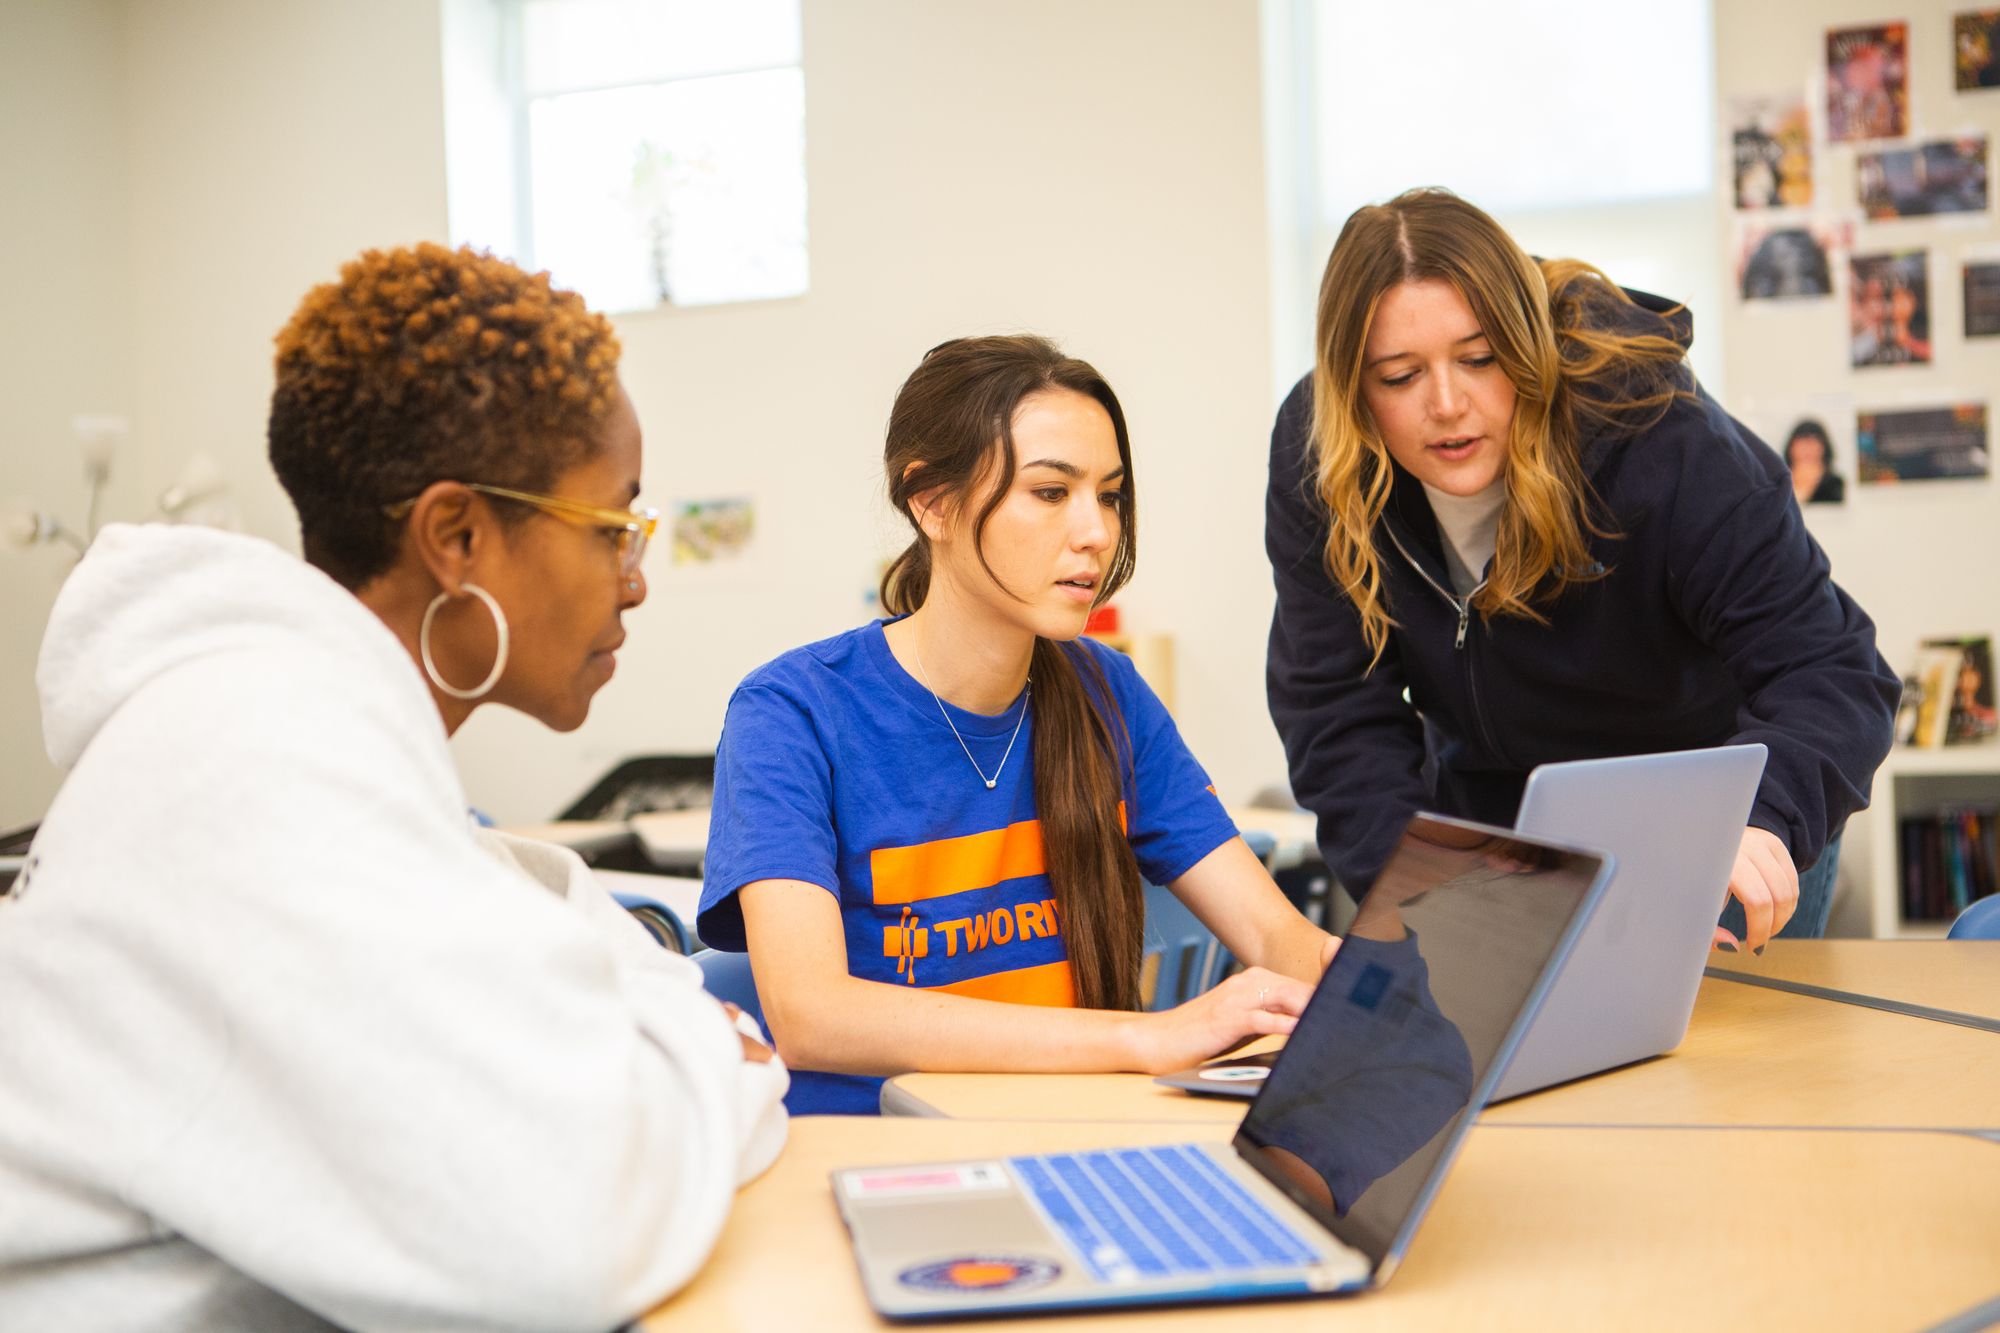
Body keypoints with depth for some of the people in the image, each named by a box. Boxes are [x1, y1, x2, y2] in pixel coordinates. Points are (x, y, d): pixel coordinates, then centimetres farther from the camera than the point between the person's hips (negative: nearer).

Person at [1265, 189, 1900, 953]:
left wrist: (1759, 820, -53)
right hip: (1488, 799, 2)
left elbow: (1830, 674, -32)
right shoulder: (1314, 458, -21)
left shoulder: (1663, 441, -30)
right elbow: (1337, 718, -19)